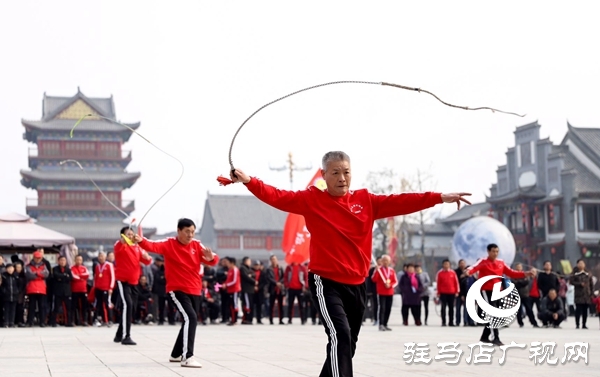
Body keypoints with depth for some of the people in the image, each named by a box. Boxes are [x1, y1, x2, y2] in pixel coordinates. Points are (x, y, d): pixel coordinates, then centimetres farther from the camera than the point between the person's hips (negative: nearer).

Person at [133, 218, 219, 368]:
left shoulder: (197, 245, 3)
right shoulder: (169, 244, -9)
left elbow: (212, 260, -5)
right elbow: (154, 246, -26)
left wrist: (211, 258, -30)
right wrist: (141, 241, -47)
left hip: (194, 290, 6)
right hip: (177, 289, -6)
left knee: (190, 321, 17)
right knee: (190, 318, -23)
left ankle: (176, 354, 37)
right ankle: (187, 357, -23)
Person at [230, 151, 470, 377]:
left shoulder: (365, 200, 5)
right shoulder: (312, 200, -3)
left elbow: (399, 202, -2)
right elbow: (278, 197, -13)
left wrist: (440, 198, -11)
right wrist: (248, 181, -27)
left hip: (356, 284, 5)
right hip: (326, 282, -5)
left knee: (347, 346, 15)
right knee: (340, 336, -24)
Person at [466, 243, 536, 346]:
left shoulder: (501, 263, 9)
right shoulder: (483, 262, -9)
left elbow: (512, 273, 9)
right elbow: (474, 267, -29)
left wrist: (526, 274, -2)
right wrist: (469, 271, -53)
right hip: (486, 291, -7)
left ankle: (485, 337, 28)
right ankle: (496, 338, -15)